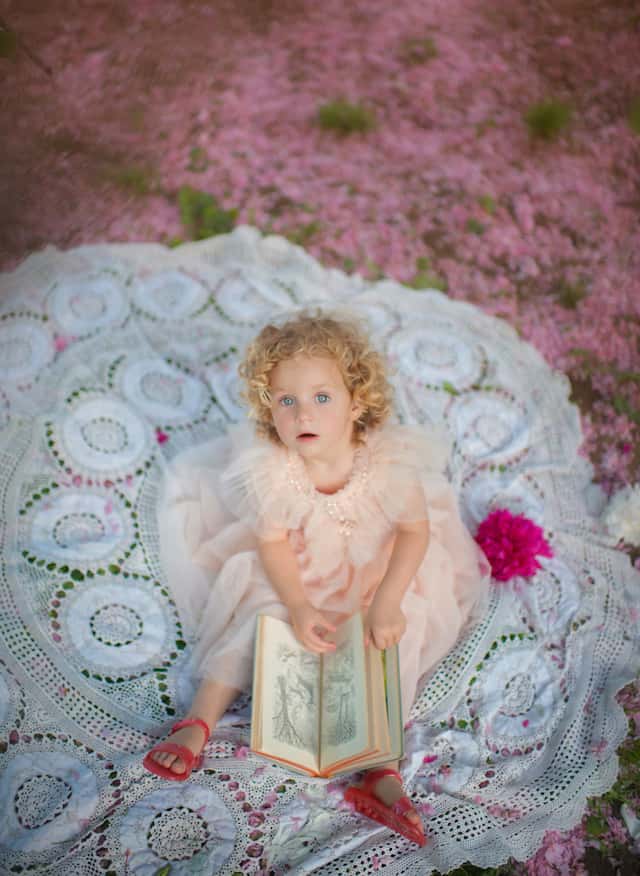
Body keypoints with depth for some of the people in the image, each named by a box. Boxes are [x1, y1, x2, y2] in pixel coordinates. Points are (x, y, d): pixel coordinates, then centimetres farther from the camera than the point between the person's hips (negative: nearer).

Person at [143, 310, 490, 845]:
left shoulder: (388, 460, -31)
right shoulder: (270, 469, -28)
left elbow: (416, 529, -19)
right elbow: (272, 542, -15)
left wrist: (387, 600, -28)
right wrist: (300, 607, -25)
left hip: (378, 573, 0)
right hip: (295, 577, 1)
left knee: (398, 632, -16)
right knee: (257, 613, -14)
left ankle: (382, 773, -11)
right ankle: (197, 723, -1)